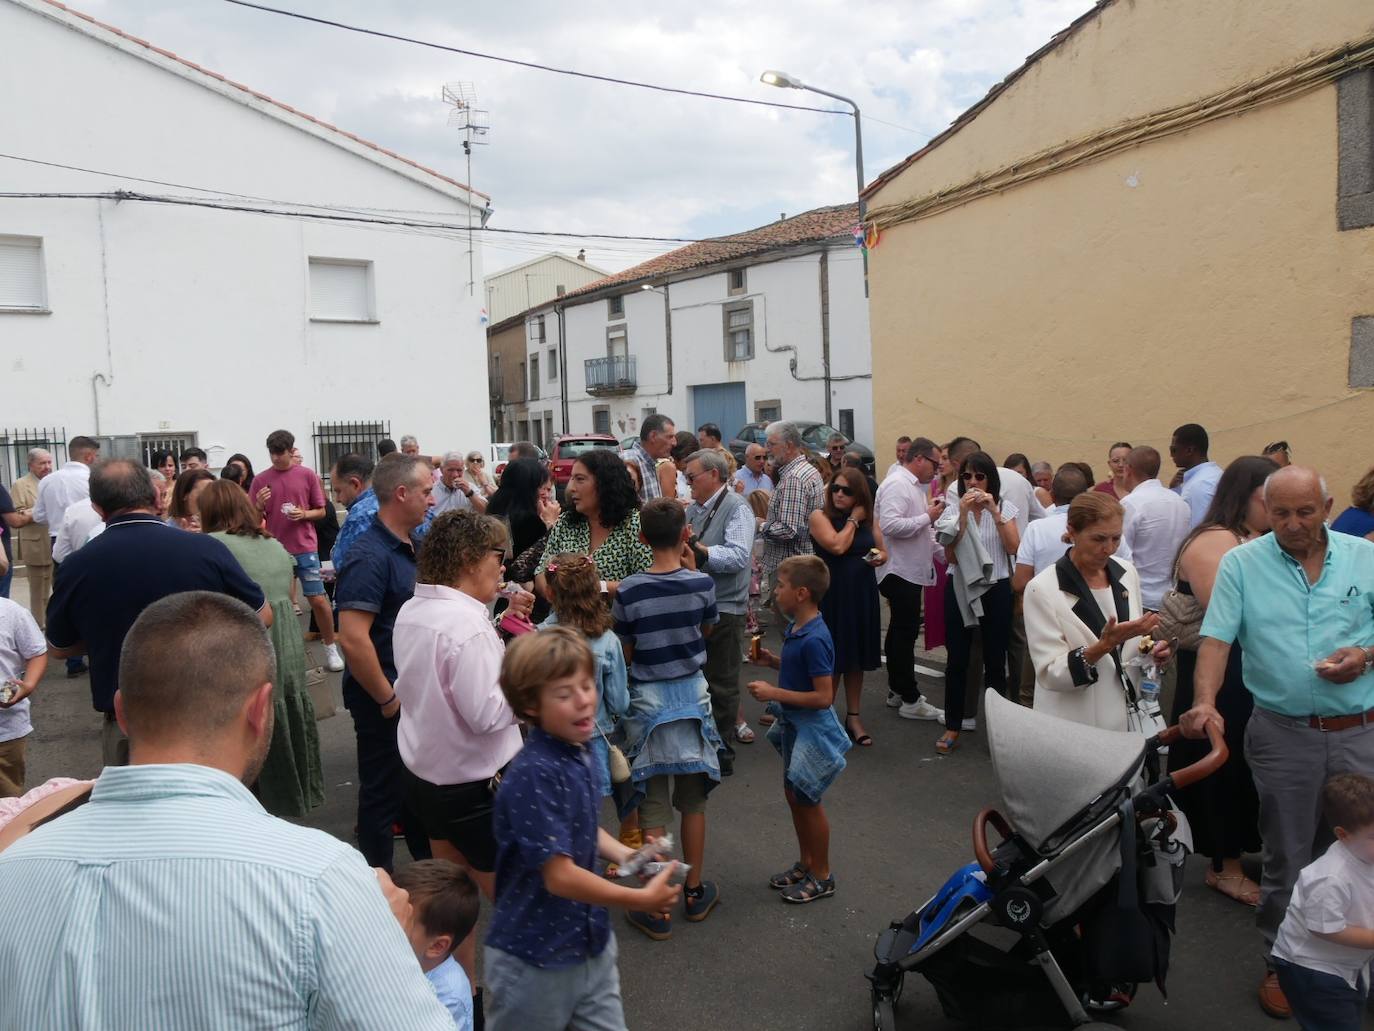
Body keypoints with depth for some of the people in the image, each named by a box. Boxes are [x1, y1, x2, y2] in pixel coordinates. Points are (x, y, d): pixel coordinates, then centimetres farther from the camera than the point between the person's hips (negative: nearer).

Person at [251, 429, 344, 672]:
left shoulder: (308, 475, 0)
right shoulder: (260, 480, 3)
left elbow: (321, 511, 6)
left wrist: (304, 514, -14)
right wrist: (260, 506, -14)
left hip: (305, 548, -1)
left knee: (318, 599, -2)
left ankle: (331, 648, 13)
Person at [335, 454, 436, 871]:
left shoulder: (409, 549, 7)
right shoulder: (369, 556, -21)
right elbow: (352, 637, -28)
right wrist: (388, 699, -20)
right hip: (384, 704, -9)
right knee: (384, 796, 7)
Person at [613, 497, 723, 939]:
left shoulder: (628, 591, -16)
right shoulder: (702, 583, -11)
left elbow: (625, 654, -7)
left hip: (648, 700, -2)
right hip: (692, 694, 2)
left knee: (653, 808, 6)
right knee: (693, 801, 17)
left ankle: (657, 910, 15)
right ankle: (695, 893, 30)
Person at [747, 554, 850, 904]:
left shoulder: (814, 639, -28)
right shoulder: (796, 628, 0)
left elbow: (823, 696, -27)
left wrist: (774, 693, -26)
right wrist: (772, 659, 0)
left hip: (811, 729, -9)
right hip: (793, 725, 9)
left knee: (807, 800, 6)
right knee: (793, 794, 20)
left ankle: (822, 876, 25)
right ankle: (805, 863, 38)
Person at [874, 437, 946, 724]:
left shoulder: (914, 485, 16)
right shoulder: (897, 484, -15)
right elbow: (890, 526, -27)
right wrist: (928, 517, -20)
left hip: (910, 571, 10)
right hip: (900, 571, -10)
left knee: (900, 631, 16)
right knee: (905, 633, -5)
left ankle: (897, 690, 26)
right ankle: (910, 700, 1)